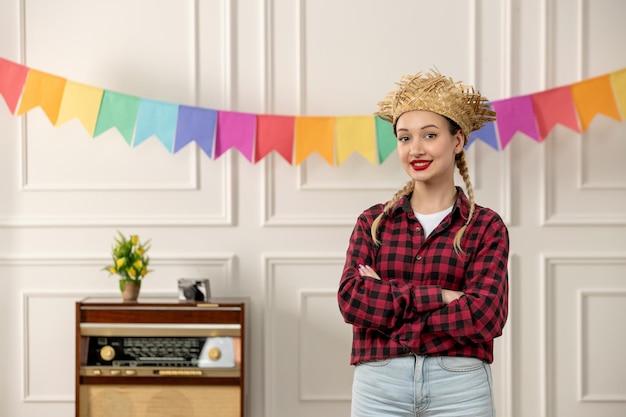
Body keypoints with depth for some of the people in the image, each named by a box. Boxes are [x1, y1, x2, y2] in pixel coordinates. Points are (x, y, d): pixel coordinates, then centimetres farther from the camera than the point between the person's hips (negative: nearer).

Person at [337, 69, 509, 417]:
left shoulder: (486, 227, 2)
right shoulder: (373, 221, 8)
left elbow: (483, 316, -11)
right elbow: (350, 298, -7)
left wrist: (385, 299, -9)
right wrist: (437, 296, -15)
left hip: (459, 388, -1)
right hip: (379, 387, 1)